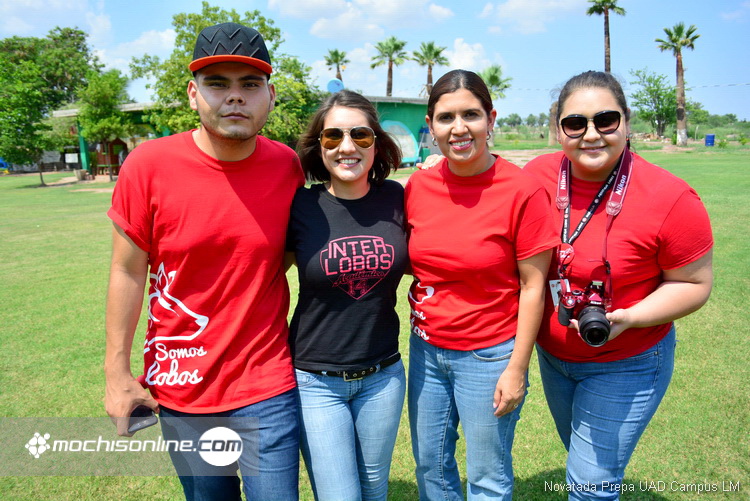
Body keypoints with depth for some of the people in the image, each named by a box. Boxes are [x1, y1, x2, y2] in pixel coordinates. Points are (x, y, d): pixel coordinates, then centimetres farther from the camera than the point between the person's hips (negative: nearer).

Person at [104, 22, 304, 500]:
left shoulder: (287, 165, -6)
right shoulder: (149, 165, -11)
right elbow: (128, 272, -5)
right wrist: (117, 373, -3)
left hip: (267, 389, 0)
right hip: (181, 388, 0)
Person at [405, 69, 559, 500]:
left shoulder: (523, 190, -16)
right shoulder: (418, 186, -3)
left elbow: (532, 286, -12)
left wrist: (517, 369, -11)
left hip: (488, 356, -4)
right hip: (426, 349, 5)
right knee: (430, 465, 21)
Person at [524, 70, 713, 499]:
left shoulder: (670, 198, -23)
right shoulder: (538, 175, -12)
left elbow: (695, 284, -13)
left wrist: (627, 318, -27)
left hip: (627, 364, -4)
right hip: (552, 355, 5)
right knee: (583, 459, 28)